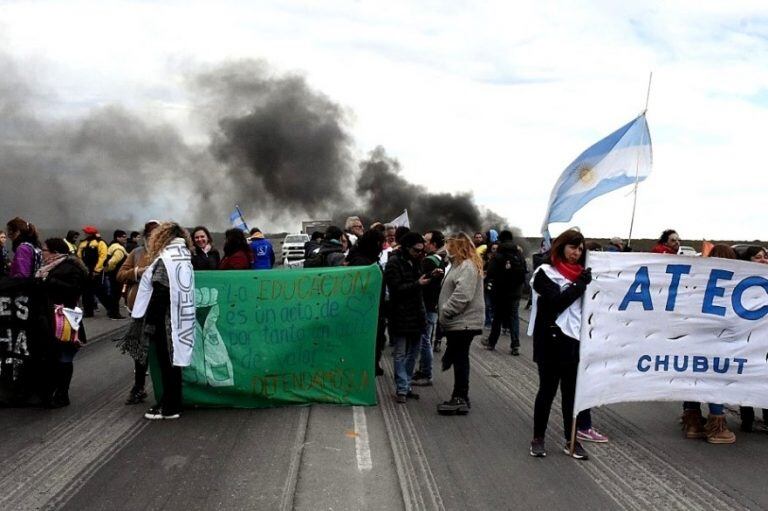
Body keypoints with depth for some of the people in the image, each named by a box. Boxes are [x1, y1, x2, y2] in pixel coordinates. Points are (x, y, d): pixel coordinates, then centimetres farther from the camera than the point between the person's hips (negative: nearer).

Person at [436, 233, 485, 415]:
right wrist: (444, 314, 15)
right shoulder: (461, 265, 18)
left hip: (463, 322, -10)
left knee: (460, 359, -3)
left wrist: (445, 312, -17)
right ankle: (460, 397, 22)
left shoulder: (468, 267, -16)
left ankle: (460, 398, 4)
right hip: (458, 322, 10)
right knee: (458, 359, 14)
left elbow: (462, 295, -25)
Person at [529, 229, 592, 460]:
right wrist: (580, 285, -14)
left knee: (571, 391, 9)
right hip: (551, 340, -4)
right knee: (547, 389, 5)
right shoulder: (545, 272, -3)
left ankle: (571, 440, 18)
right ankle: (538, 438, 17)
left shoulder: (580, 273, 12)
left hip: (574, 339, 4)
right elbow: (556, 302, -16)